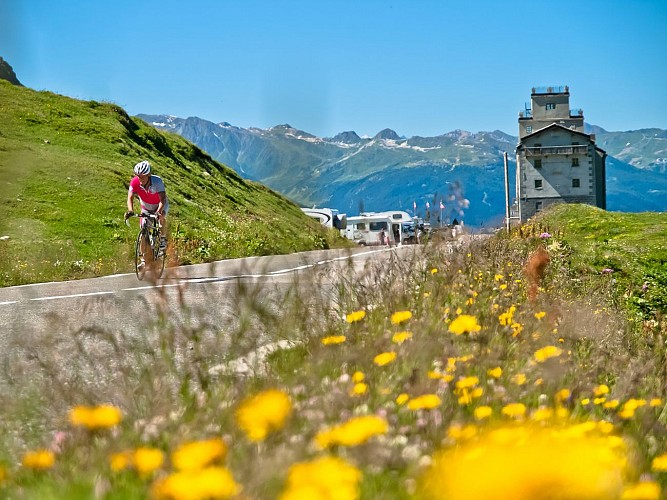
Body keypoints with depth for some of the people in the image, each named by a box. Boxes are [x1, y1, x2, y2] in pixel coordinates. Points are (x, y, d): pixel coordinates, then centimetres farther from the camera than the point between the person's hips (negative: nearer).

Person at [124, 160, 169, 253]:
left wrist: (159, 211, -61)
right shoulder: (134, 182, -28)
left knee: (161, 217, -32)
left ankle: (163, 239, -7)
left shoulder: (157, 181, -36)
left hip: (160, 205, -3)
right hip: (146, 207, 3)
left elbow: (163, 199, -44)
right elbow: (130, 198, -31)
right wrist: (130, 211, -50)